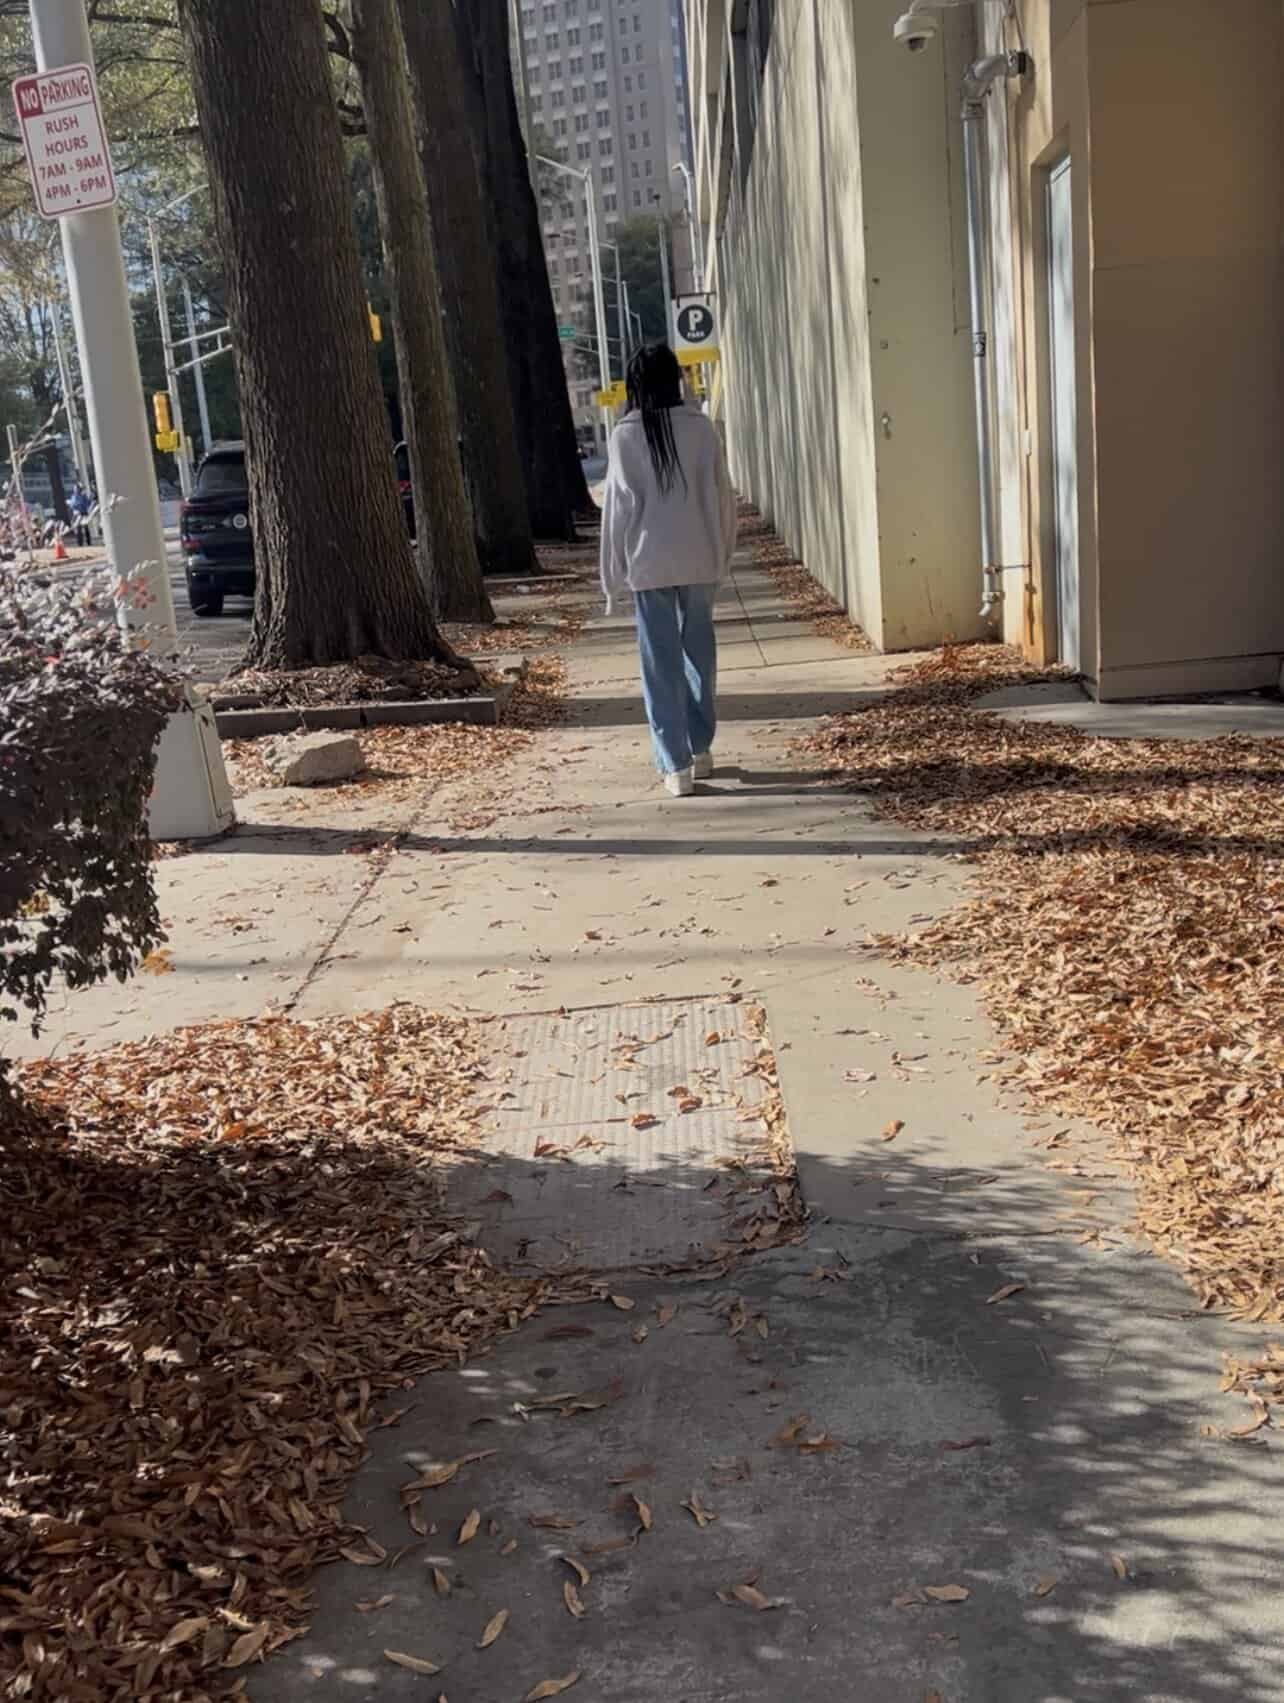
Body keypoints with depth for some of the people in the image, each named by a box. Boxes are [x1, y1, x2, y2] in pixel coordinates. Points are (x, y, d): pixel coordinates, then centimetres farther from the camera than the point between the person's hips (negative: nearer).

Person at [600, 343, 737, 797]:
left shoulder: (625, 435, -7)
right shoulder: (701, 426, -2)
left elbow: (619, 505, -5)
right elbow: (722, 494, 2)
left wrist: (613, 577, 0)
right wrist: (723, 553, 14)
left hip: (649, 564, -2)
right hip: (700, 560, 2)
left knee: (661, 663, 3)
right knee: (700, 652, 17)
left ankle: (676, 765, 1)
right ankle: (701, 750, 26)